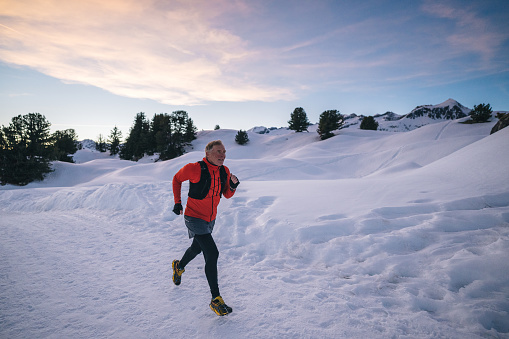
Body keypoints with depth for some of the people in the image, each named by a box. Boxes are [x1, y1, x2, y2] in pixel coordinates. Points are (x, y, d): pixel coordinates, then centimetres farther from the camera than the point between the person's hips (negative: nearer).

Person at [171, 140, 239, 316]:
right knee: (212, 253, -17)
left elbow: (227, 195, 5)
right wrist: (177, 202, -4)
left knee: (197, 248, 27)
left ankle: (179, 266, 60)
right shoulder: (195, 169, -21)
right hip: (194, 218, -7)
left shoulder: (224, 171, -5)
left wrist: (233, 185, -15)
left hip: (211, 219, 7)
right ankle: (216, 299, -7)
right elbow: (177, 179, -3)